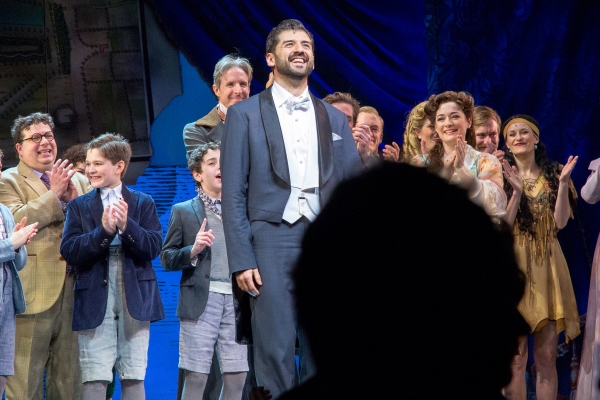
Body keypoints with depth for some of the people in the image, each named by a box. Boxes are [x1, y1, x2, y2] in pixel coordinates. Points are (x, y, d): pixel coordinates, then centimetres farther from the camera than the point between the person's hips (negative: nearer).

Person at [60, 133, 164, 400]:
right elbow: (68, 252, -4)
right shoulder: (79, 206, 9)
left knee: (134, 378, 3)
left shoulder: (143, 203, 9)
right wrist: (104, 230, -17)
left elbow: (154, 247, -4)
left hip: (134, 299, 0)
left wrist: (126, 225, -19)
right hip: (94, 300, 0)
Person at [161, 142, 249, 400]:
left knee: (236, 377, 0)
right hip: (201, 301, -2)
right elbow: (167, 258, 5)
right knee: (195, 377, -4)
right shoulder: (183, 212, 10)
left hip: (235, 301, 2)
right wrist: (193, 250, -11)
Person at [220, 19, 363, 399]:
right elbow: (233, 193, 1)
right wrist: (242, 260, -8)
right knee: (275, 351, -6)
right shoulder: (245, 114, 6)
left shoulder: (335, 119, 16)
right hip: (272, 240, -3)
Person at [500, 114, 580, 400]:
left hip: (548, 267, 2)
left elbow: (560, 222, -2)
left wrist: (563, 183, -10)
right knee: (516, 356, -4)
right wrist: (516, 191, -17)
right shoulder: (501, 176, 5)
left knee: (547, 356, -1)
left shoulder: (553, 174, 10)